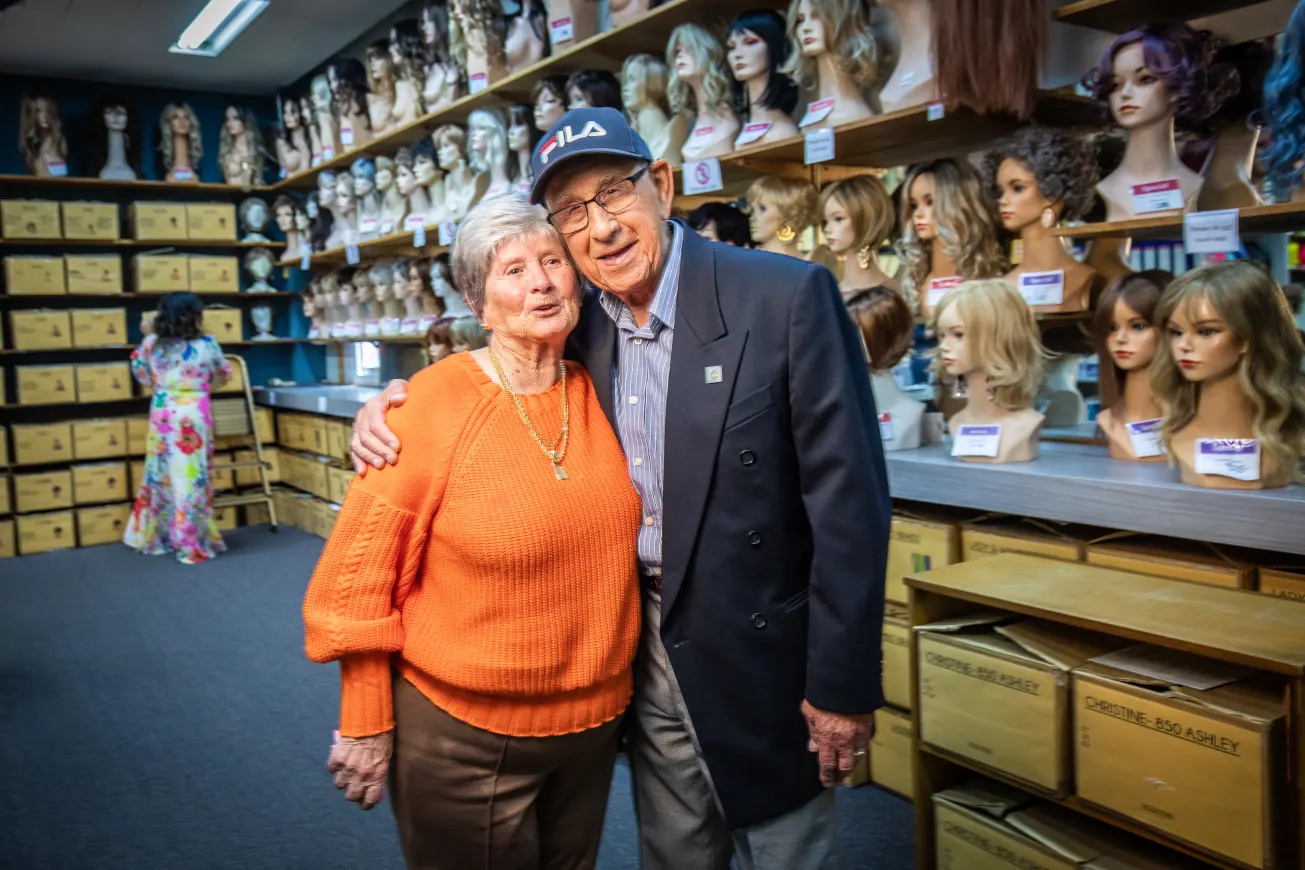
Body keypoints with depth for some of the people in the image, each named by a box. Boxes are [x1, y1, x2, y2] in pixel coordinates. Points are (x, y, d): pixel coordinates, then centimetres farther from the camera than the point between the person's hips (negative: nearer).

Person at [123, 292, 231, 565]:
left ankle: (155, 536, 26)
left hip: (162, 416, 4)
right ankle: (193, 545, 5)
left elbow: (143, 375, 16)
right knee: (192, 478, 0)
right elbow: (223, 374, 9)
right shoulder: (206, 345, -8)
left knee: (161, 476, 15)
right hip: (192, 417, -4)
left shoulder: (154, 345, -1)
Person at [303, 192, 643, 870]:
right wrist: (366, 726, -9)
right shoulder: (433, 404, -18)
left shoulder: (597, 394, -3)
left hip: (594, 720, 5)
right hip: (466, 734, -4)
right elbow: (361, 573, -13)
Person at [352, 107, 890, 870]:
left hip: (763, 655, -4)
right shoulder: (578, 327, -1)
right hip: (643, 650, 5)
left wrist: (843, 682, -15)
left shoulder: (787, 297, -17)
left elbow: (848, 498, -17)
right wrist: (393, 407, -8)